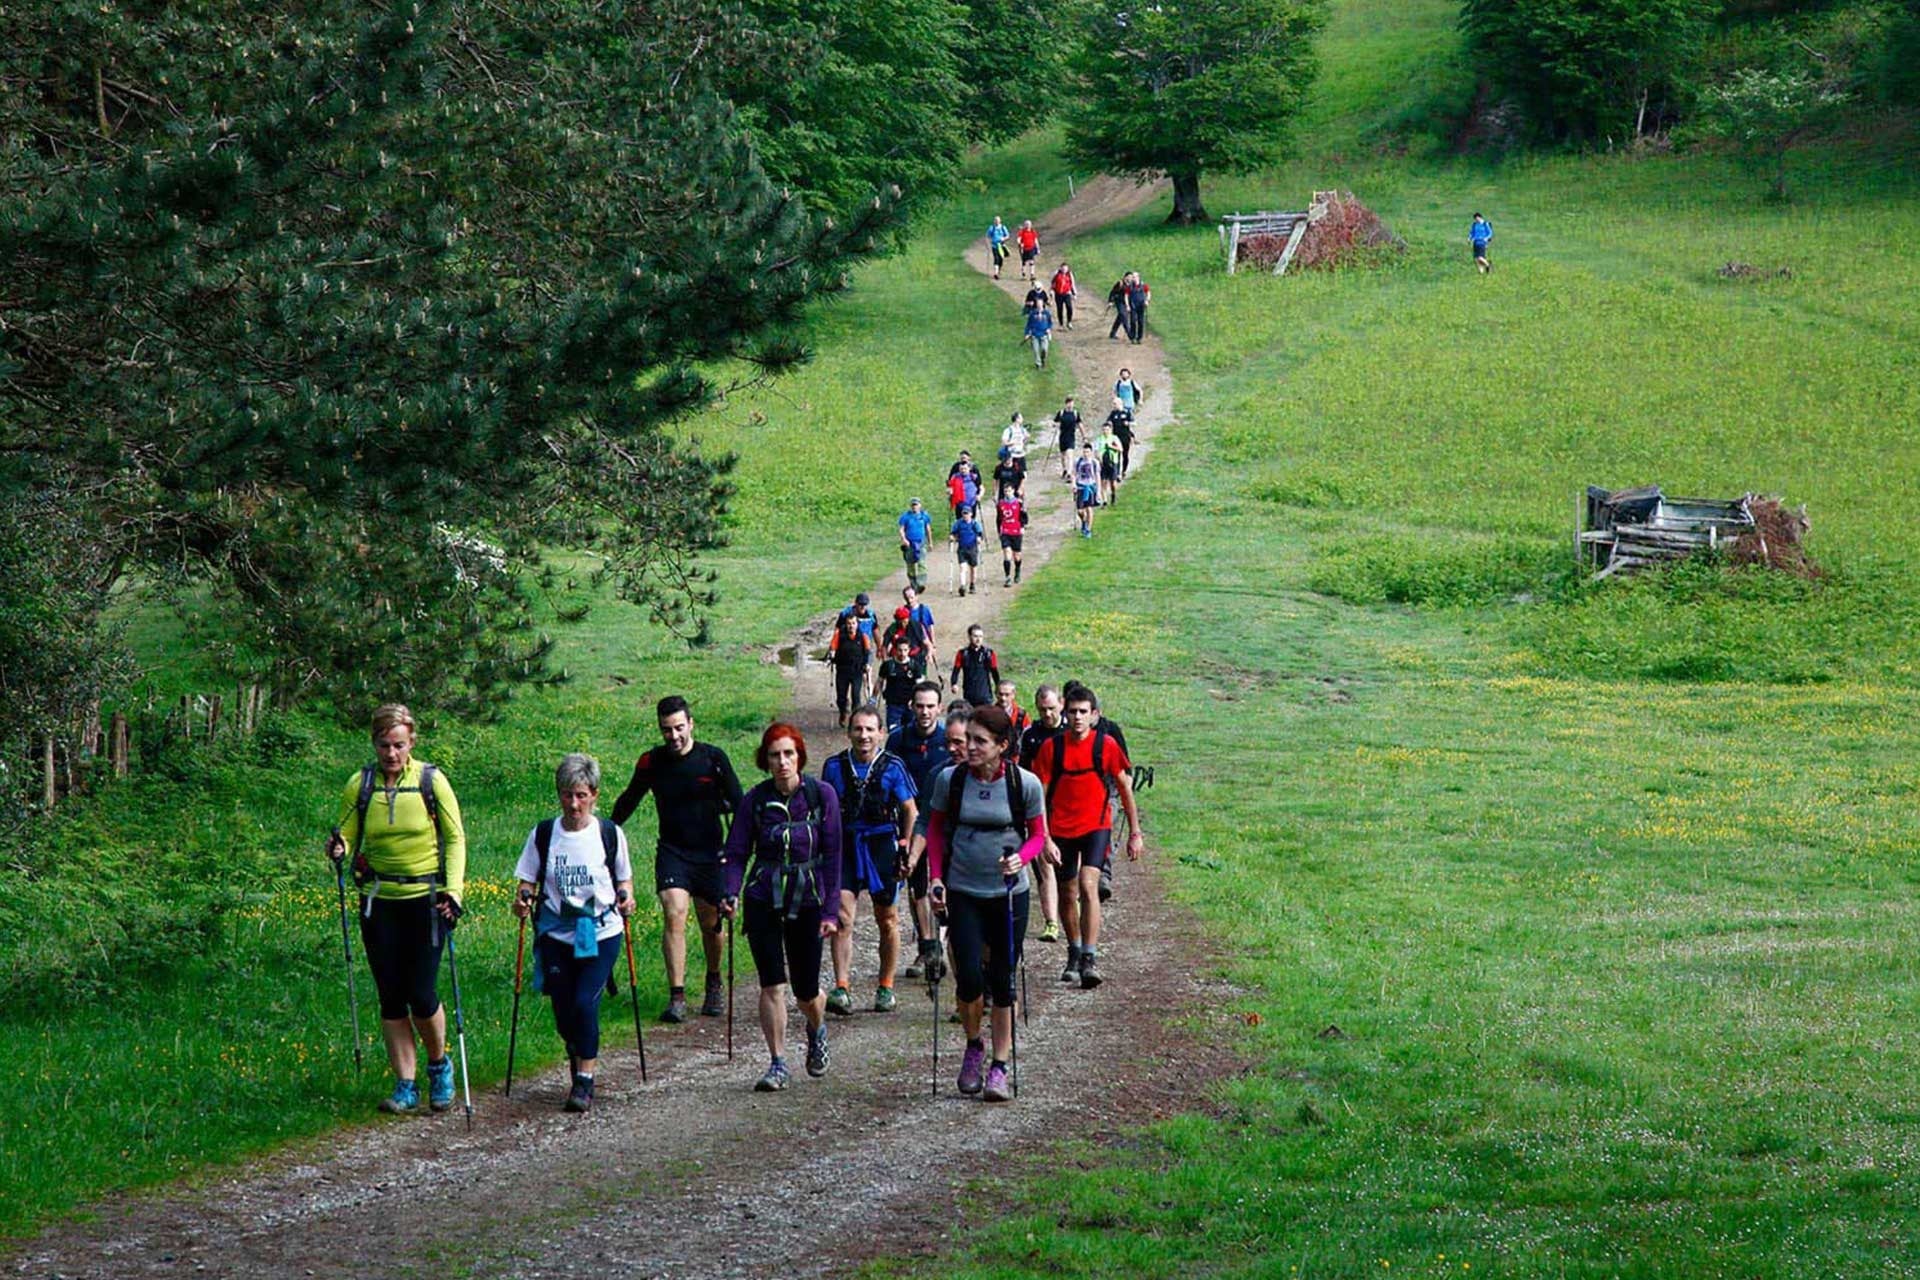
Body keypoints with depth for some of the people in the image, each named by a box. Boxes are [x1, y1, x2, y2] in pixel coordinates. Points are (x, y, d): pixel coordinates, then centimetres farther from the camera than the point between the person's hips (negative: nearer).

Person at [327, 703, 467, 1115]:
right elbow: (346, 835, 7)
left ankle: (439, 1065, 20)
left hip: (425, 897, -3)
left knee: (422, 995, -6)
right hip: (379, 901, 3)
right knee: (391, 996, 3)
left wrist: (453, 892, -10)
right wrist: (338, 849, -17)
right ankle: (405, 1086, 11)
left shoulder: (431, 780, -4)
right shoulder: (360, 784, 1)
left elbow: (455, 838, 1)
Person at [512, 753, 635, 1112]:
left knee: (585, 1003, -16)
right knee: (564, 1011, 1)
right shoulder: (543, 834, 0)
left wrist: (626, 897, -9)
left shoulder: (610, 834, -2)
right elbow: (528, 879, 7)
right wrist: (523, 899, -14)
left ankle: (585, 1081, -5)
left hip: (601, 934, -2)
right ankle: (579, 1066, 30)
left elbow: (624, 877, 12)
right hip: (555, 933, 2)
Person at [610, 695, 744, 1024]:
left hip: (709, 852, 0)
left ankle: (714, 983, 35)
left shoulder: (713, 758, -6)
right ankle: (676, 996, -17)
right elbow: (629, 800, 16)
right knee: (674, 916, -17)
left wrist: (718, 806, -16)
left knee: (711, 923, 8)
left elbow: (738, 803, 2)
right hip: (672, 852, 0)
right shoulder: (651, 762, -1)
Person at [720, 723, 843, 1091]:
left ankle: (817, 1029, 41)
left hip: (807, 901, 0)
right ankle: (778, 1064, 2)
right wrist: (730, 894, -19)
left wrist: (831, 910, -8)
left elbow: (831, 856, -4)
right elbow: (736, 853, -2)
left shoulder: (822, 795, -6)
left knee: (806, 991, 7)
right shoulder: (755, 800, -4)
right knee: (772, 984, -9)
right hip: (763, 901, 0)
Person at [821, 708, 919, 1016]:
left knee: (887, 921, 10)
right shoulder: (834, 767, 3)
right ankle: (841, 990, -16)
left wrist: (906, 849, 0)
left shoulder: (892, 767, -2)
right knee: (843, 918, -12)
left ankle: (885, 987, 23)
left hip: (883, 847, 0)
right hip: (845, 848, 0)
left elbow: (909, 810, 6)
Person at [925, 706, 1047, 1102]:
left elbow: (1038, 834, 3)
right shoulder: (950, 780, -5)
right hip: (963, 891, 0)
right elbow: (935, 829, 9)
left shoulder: (1026, 784, -8)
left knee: (1003, 980, 3)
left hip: (1010, 893, 0)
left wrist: (1020, 858, -16)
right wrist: (937, 877, -1)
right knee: (969, 977, -9)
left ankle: (999, 1066, 13)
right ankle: (973, 1047, 19)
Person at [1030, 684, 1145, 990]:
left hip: (1096, 827, -2)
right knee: (1067, 895, 11)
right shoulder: (1051, 747, -5)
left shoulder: (1106, 745, -5)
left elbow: (1125, 788, 5)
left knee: (1088, 885, -21)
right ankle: (1074, 954, 33)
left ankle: (1090, 959, -22)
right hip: (1062, 829, 2)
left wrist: (1135, 833, 7)